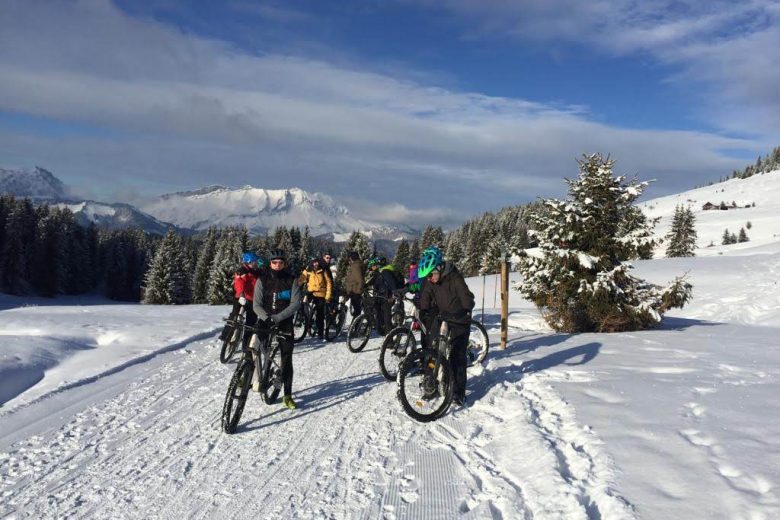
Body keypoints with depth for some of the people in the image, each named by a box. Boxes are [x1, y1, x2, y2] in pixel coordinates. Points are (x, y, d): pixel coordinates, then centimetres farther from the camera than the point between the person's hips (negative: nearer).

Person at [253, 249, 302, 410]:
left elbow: (295, 303, -11)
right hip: (265, 320, 1)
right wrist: (266, 317, -24)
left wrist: (277, 317, -21)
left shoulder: (291, 280, -4)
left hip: (284, 322, -1)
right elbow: (257, 304, -5)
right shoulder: (262, 280, -2)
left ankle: (287, 395, 6)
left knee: (286, 358, -2)